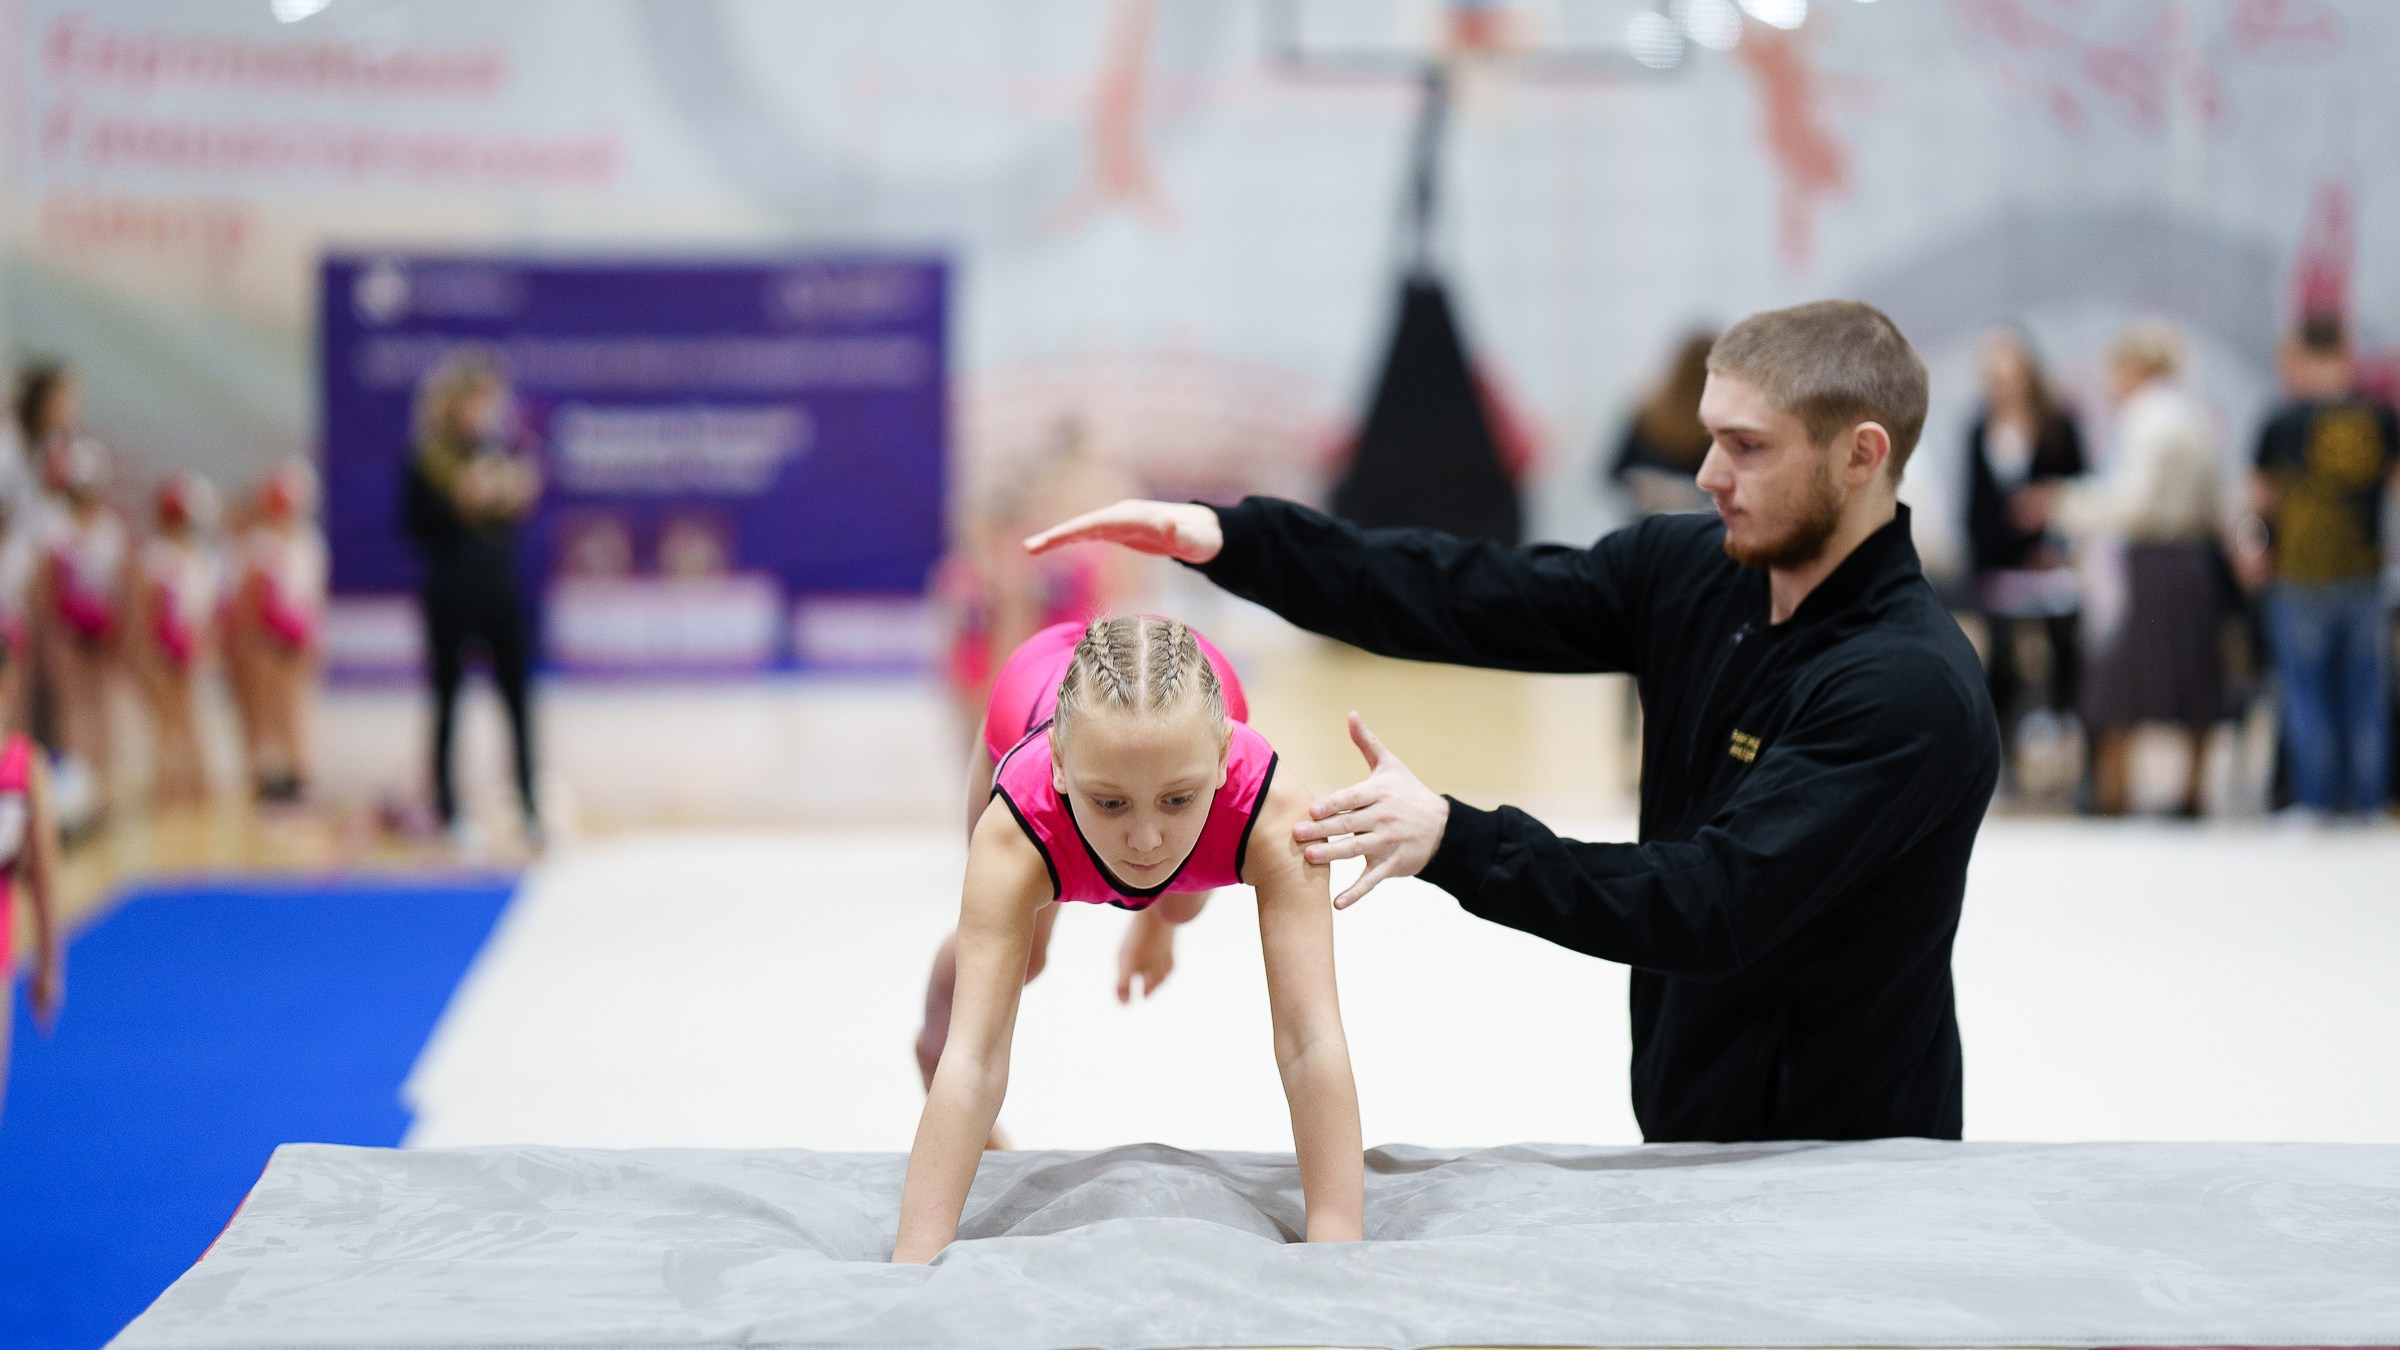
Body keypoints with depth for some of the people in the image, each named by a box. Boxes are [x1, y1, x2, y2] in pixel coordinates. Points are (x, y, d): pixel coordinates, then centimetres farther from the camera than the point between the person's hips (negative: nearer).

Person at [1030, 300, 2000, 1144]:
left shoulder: (1912, 688, -23)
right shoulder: (1688, 572, 1)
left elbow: (1715, 907, -29)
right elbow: (1463, 600, -2)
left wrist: (1454, 841, -32)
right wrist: (1223, 538, -13)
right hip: (1685, 1134, 7)